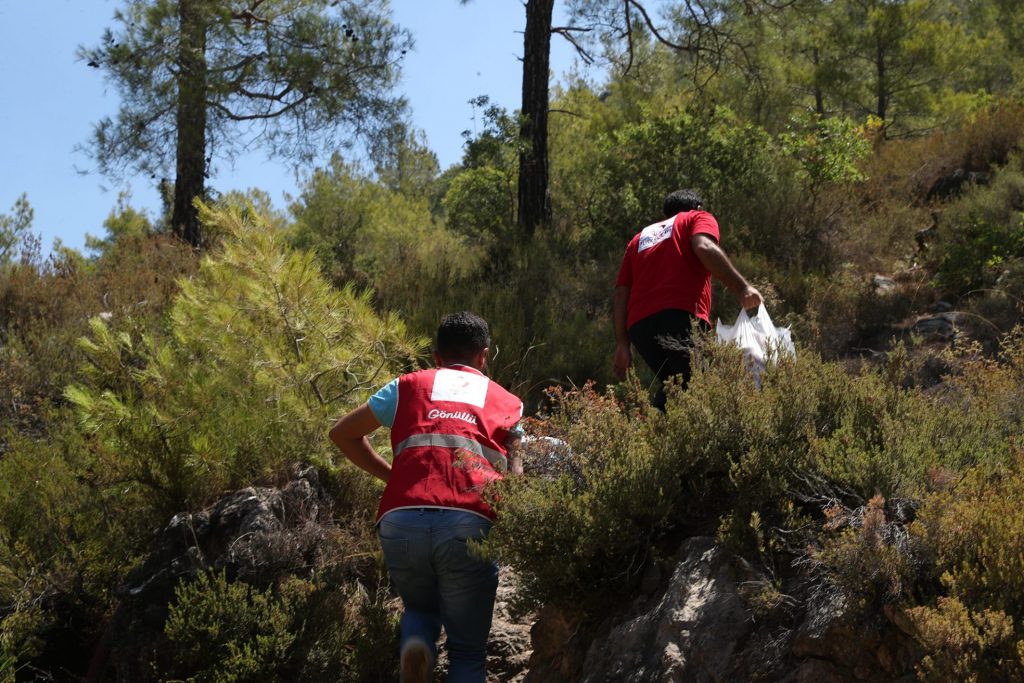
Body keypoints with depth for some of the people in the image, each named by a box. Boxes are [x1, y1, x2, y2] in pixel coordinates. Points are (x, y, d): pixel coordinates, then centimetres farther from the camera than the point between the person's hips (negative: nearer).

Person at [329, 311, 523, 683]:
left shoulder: (408, 386, 23)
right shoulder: (508, 404, 23)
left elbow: (342, 434, 27)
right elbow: (515, 479, 13)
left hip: (400, 521, 1)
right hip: (470, 525, -1)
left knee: (421, 607, 29)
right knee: (468, 650, 10)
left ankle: (416, 641, -4)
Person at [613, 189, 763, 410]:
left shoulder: (639, 238, 34)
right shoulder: (699, 218, 19)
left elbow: (620, 295, 24)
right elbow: (705, 248, -6)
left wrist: (622, 343, 22)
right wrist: (741, 287, -10)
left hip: (638, 325, 7)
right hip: (680, 316, -7)